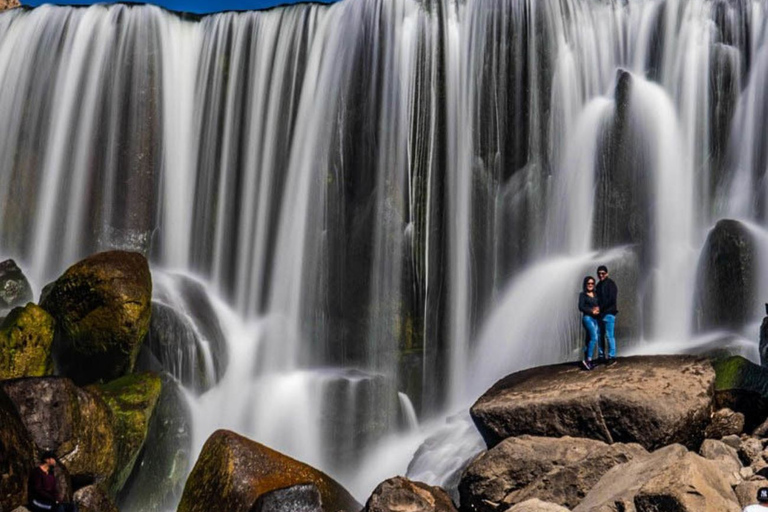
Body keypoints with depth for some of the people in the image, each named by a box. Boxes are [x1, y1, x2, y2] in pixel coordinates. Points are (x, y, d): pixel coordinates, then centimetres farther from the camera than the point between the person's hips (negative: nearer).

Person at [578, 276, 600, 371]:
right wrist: (591, 311, -13)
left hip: (595, 318, 6)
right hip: (588, 317, -6)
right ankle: (588, 360, -20)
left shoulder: (596, 295, 15)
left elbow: (599, 305, 15)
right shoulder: (583, 295, 0)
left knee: (589, 340, 6)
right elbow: (581, 307, -8)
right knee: (594, 338, -19)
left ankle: (586, 361, 10)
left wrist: (598, 309, -8)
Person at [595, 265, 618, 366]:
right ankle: (601, 356, 14)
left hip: (609, 313, -7)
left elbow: (612, 299, -14)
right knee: (600, 335, 7)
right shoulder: (598, 285, 18)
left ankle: (612, 357, -2)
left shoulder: (610, 284, -5)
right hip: (600, 314, 7)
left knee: (609, 335, -7)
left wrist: (600, 308, -14)